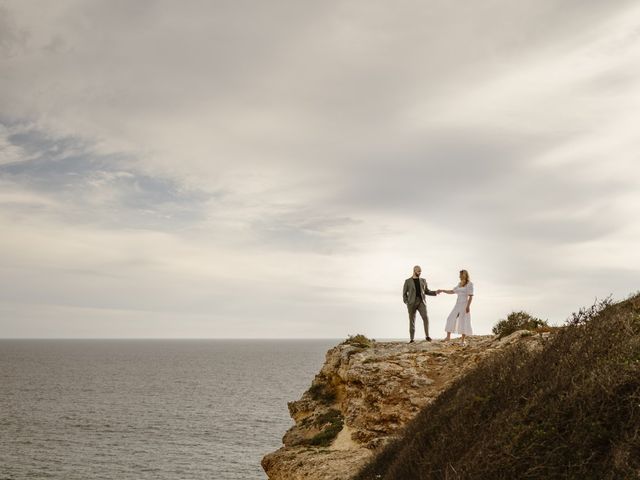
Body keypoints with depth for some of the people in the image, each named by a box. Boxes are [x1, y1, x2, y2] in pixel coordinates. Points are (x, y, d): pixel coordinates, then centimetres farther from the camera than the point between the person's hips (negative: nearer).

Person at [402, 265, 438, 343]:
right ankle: (411, 339, 3)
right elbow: (404, 293, 5)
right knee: (412, 320, -3)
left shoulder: (423, 281, 14)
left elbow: (427, 291, 19)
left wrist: (435, 293, 2)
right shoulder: (407, 281, 5)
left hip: (421, 302, 2)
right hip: (412, 303, -2)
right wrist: (406, 303, -8)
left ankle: (427, 336, -11)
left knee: (425, 317, -18)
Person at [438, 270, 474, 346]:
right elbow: (452, 291, 23)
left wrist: (468, 306, -22)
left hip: (465, 304, -7)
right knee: (450, 319, 2)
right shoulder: (460, 284, 14)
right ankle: (448, 337, 10)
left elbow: (471, 296, -14)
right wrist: (442, 290, 19)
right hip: (458, 304, 7)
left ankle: (463, 340, 1)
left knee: (464, 322, -6)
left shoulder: (469, 284, -8)